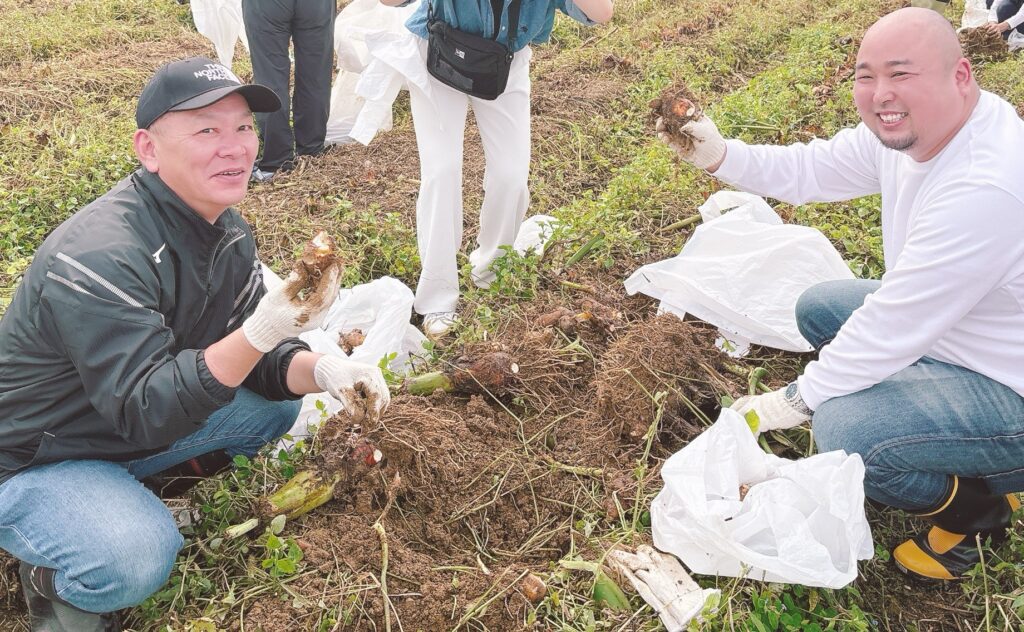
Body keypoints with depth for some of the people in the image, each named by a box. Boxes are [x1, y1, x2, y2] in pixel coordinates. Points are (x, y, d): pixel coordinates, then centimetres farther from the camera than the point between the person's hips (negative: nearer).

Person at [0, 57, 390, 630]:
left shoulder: (229, 232, -5)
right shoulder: (101, 258, -32)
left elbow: (255, 363, -2)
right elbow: (144, 410, -34)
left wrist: (323, 370, -24)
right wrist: (259, 334, -47)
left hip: (134, 428, 8)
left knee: (277, 405, 4)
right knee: (138, 559, -33)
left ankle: (137, 488, 10)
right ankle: (52, 577, 2)